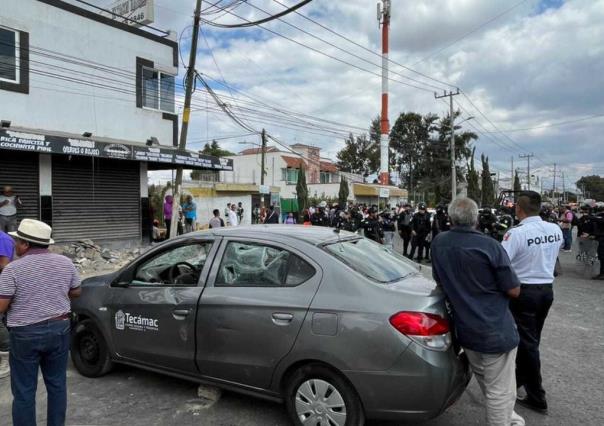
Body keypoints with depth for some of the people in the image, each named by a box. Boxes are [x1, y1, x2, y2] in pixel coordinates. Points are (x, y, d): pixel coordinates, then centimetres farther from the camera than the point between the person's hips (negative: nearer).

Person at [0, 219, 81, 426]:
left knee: (24, 391, 8)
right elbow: (75, 292, 11)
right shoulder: (65, 263, 1)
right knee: (57, 384, 15)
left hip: (25, 334, -4)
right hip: (59, 329, 4)